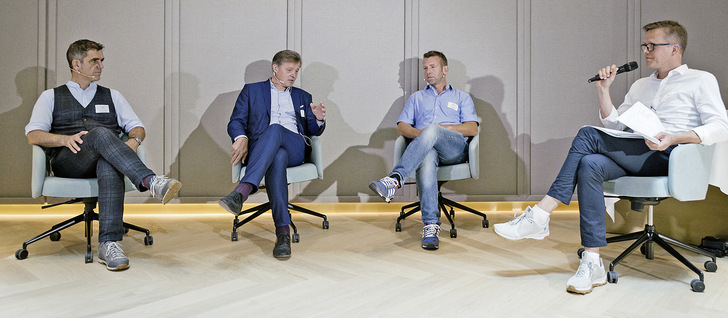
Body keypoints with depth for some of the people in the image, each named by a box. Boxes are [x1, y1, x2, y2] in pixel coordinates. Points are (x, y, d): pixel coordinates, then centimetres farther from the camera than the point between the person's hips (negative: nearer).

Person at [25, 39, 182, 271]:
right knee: (101, 134, -35)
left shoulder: (112, 96, 26)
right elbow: (33, 135, 5)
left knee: (110, 166, -39)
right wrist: (65, 139, -16)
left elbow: (137, 127, 16)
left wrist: (134, 140, -9)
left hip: (106, 160, 2)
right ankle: (150, 182, -50)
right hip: (67, 163, -1)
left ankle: (109, 245, -47)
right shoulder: (51, 97, 19)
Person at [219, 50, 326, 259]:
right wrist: (242, 138, -11)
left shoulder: (302, 96, 30)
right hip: (259, 149, -1)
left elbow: (313, 131, 23)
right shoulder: (252, 90, 24)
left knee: (275, 129, -36)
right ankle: (283, 232, -47)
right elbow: (236, 122, 13)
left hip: (295, 147, 1)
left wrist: (319, 120, -2)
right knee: (277, 158, -39)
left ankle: (241, 192, -53)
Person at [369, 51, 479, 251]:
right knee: (426, 160, -39)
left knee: (432, 131, -37)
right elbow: (401, 127, 18)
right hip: (425, 148, 1)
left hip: (455, 149, -1)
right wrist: (421, 133, -4)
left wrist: (442, 128, -5)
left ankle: (395, 179, -50)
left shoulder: (462, 97, 28)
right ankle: (431, 225, -46)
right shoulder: (416, 98, 34)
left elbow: (472, 129, 11)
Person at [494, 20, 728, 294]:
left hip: (670, 158, -5)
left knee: (588, 135, -25)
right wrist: (603, 89, 11)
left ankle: (540, 216, -25)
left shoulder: (701, 81, 12)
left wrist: (674, 137, -18)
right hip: (635, 157, 6)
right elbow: (615, 126, 23)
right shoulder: (640, 85, 30)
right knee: (590, 164, -30)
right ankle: (592, 264, -31)